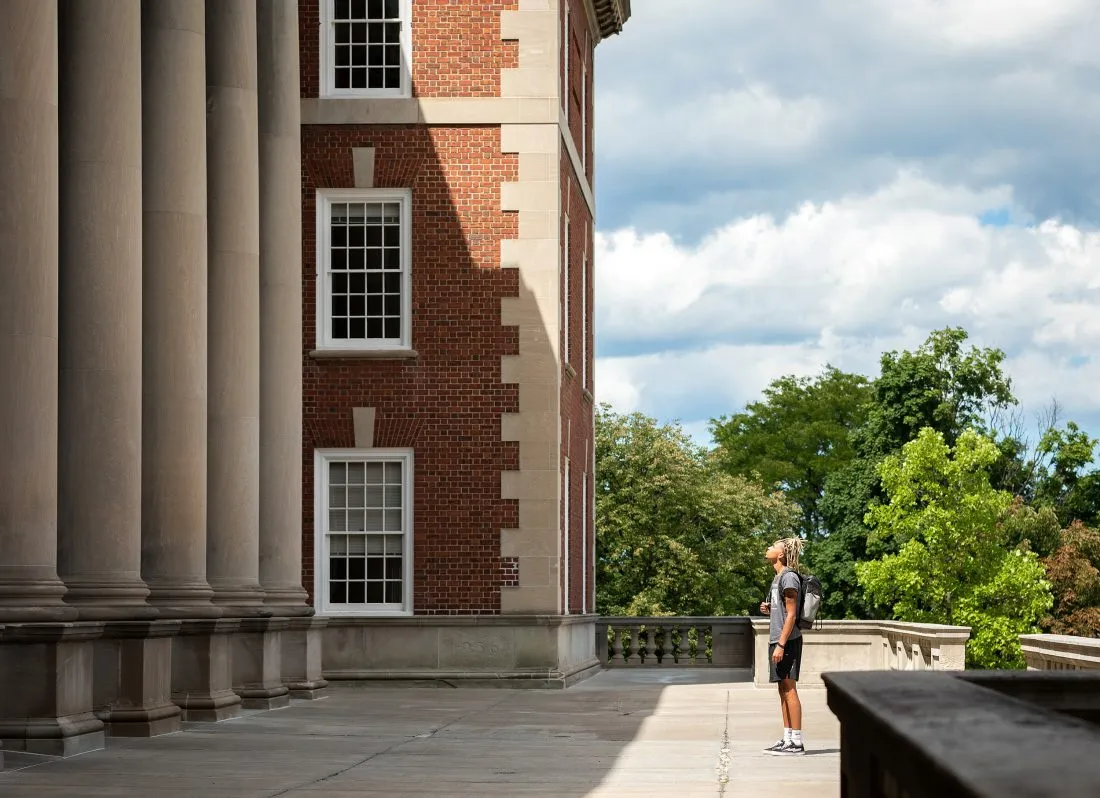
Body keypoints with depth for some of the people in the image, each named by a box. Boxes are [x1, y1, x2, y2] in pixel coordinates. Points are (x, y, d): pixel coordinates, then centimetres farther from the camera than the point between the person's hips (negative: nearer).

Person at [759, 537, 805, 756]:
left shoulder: (789, 577, -12)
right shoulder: (778, 578, 17)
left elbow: (791, 614, -17)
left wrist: (781, 644, -20)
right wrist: (767, 609, 8)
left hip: (787, 640, -10)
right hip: (777, 640, 10)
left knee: (789, 688, -9)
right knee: (783, 690, 10)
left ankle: (797, 742, -9)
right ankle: (787, 739, 14)